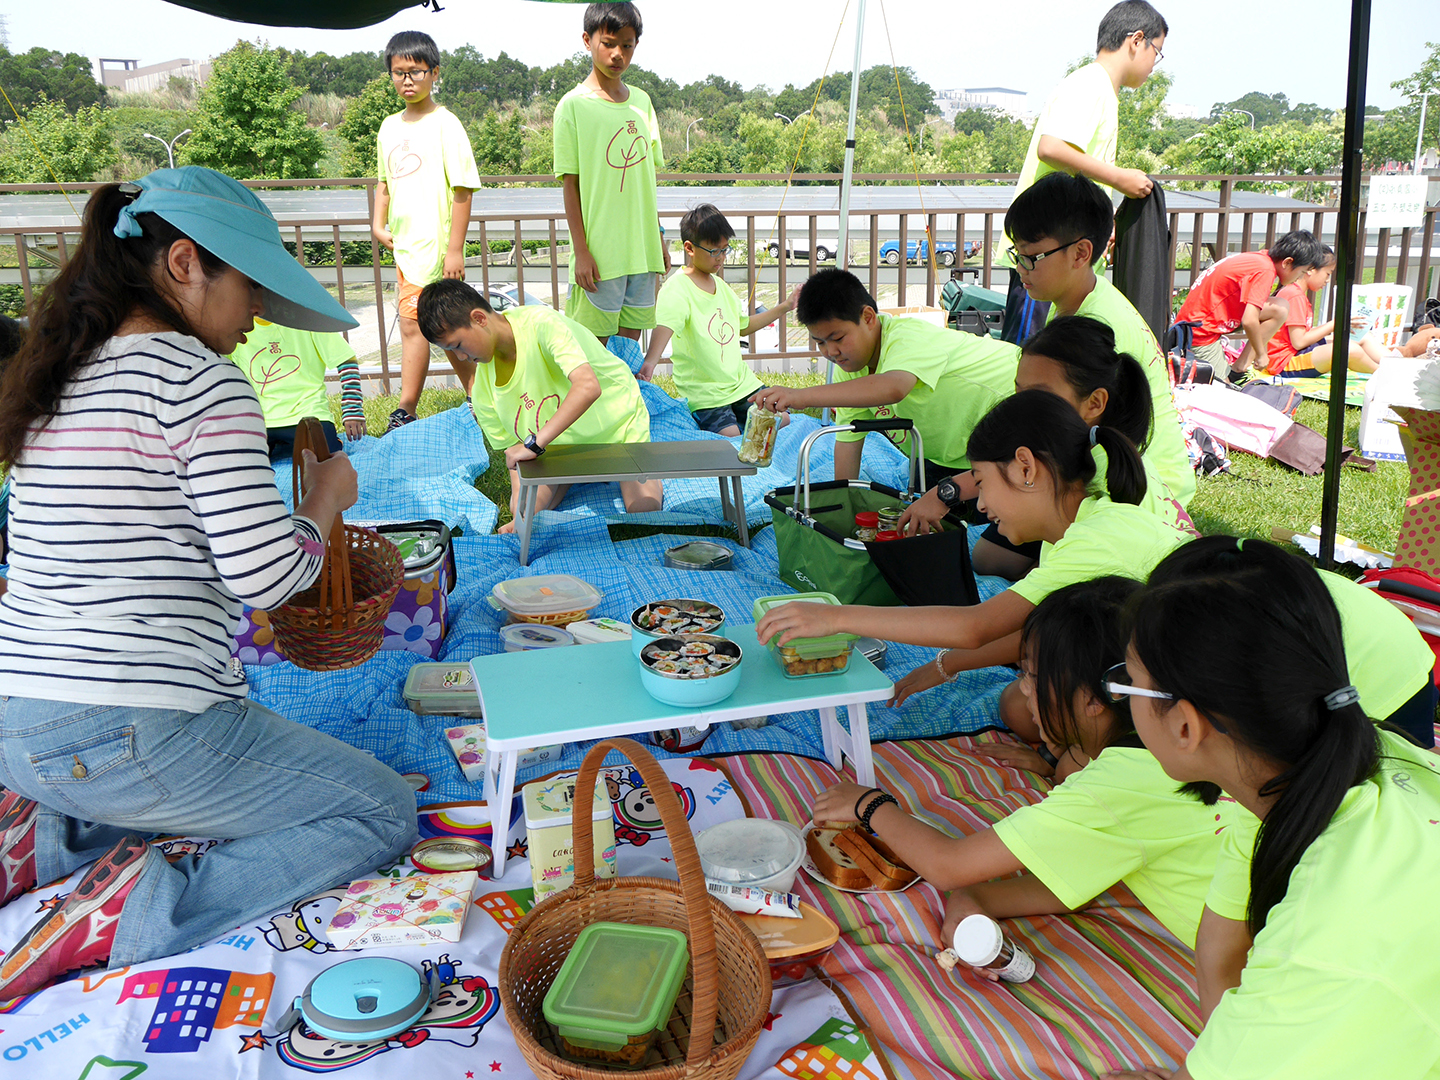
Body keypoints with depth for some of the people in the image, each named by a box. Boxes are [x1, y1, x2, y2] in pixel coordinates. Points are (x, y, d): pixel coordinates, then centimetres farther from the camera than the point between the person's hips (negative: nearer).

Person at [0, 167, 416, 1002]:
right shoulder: (198, 377, -13)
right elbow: (265, 573, -18)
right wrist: (327, 497, 1)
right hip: (133, 734, -9)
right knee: (386, 814, 5)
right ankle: (143, 911, -10)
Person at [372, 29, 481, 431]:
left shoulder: (444, 124, -7)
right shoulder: (389, 127, 14)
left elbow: (463, 190, -11)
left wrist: (455, 249, -15)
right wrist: (379, 223, 10)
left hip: (435, 244, -7)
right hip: (404, 245, 7)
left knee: (412, 323, -6)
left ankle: (404, 413, 5)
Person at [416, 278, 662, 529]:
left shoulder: (541, 323, -35)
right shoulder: (484, 386, -16)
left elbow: (589, 387, -48)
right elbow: (515, 453, -10)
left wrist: (533, 443, -49)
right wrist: (522, 515, -25)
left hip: (615, 419, -5)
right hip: (562, 441, 5)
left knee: (644, 511, -15)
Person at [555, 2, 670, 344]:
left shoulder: (642, 102, 12)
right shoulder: (573, 106, -4)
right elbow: (570, 184, -6)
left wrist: (658, 235, 15)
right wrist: (581, 251, -10)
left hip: (642, 249, 5)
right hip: (599, 253, -5)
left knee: (631, 337, 9)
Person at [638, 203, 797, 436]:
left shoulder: (720, 285, 14)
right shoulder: (677, 289, -13)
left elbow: (742, 327, 28)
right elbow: (664, 326, -34)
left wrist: (784, 307, 26)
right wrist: (649, 361, -53)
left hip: (741, 382, 8)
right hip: (703, 393, -7)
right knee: (731, 437, -26)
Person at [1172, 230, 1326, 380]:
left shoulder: (1261, 258, 8)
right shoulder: (1265, 271, -20)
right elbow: (1249, 321, -27)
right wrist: (1261, 354, -12)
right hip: (1201, 331, -9)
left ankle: (1237, 370, -1)